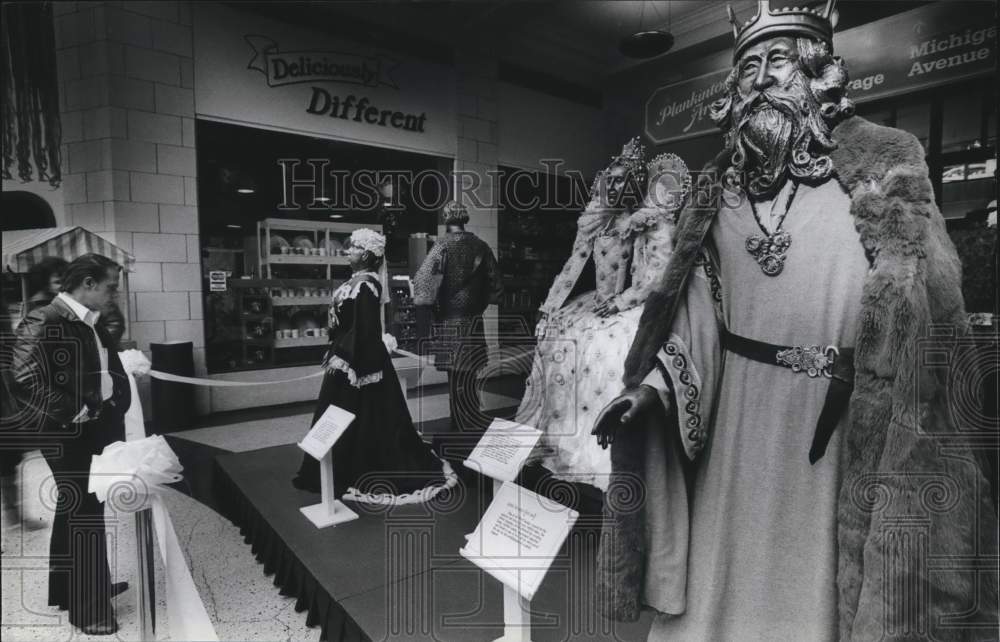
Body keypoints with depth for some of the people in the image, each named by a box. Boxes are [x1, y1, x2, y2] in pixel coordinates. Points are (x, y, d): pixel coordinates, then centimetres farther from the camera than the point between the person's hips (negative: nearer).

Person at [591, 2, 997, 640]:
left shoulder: (885, 162, -3)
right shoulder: (720, 188, 6)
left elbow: (929, 308, -5)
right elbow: (698, 312, 4)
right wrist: (653, 385, -7)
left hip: (845, 422, -2)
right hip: (737, 421, 3)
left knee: (816, 581, 14)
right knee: (729, 573, 16)